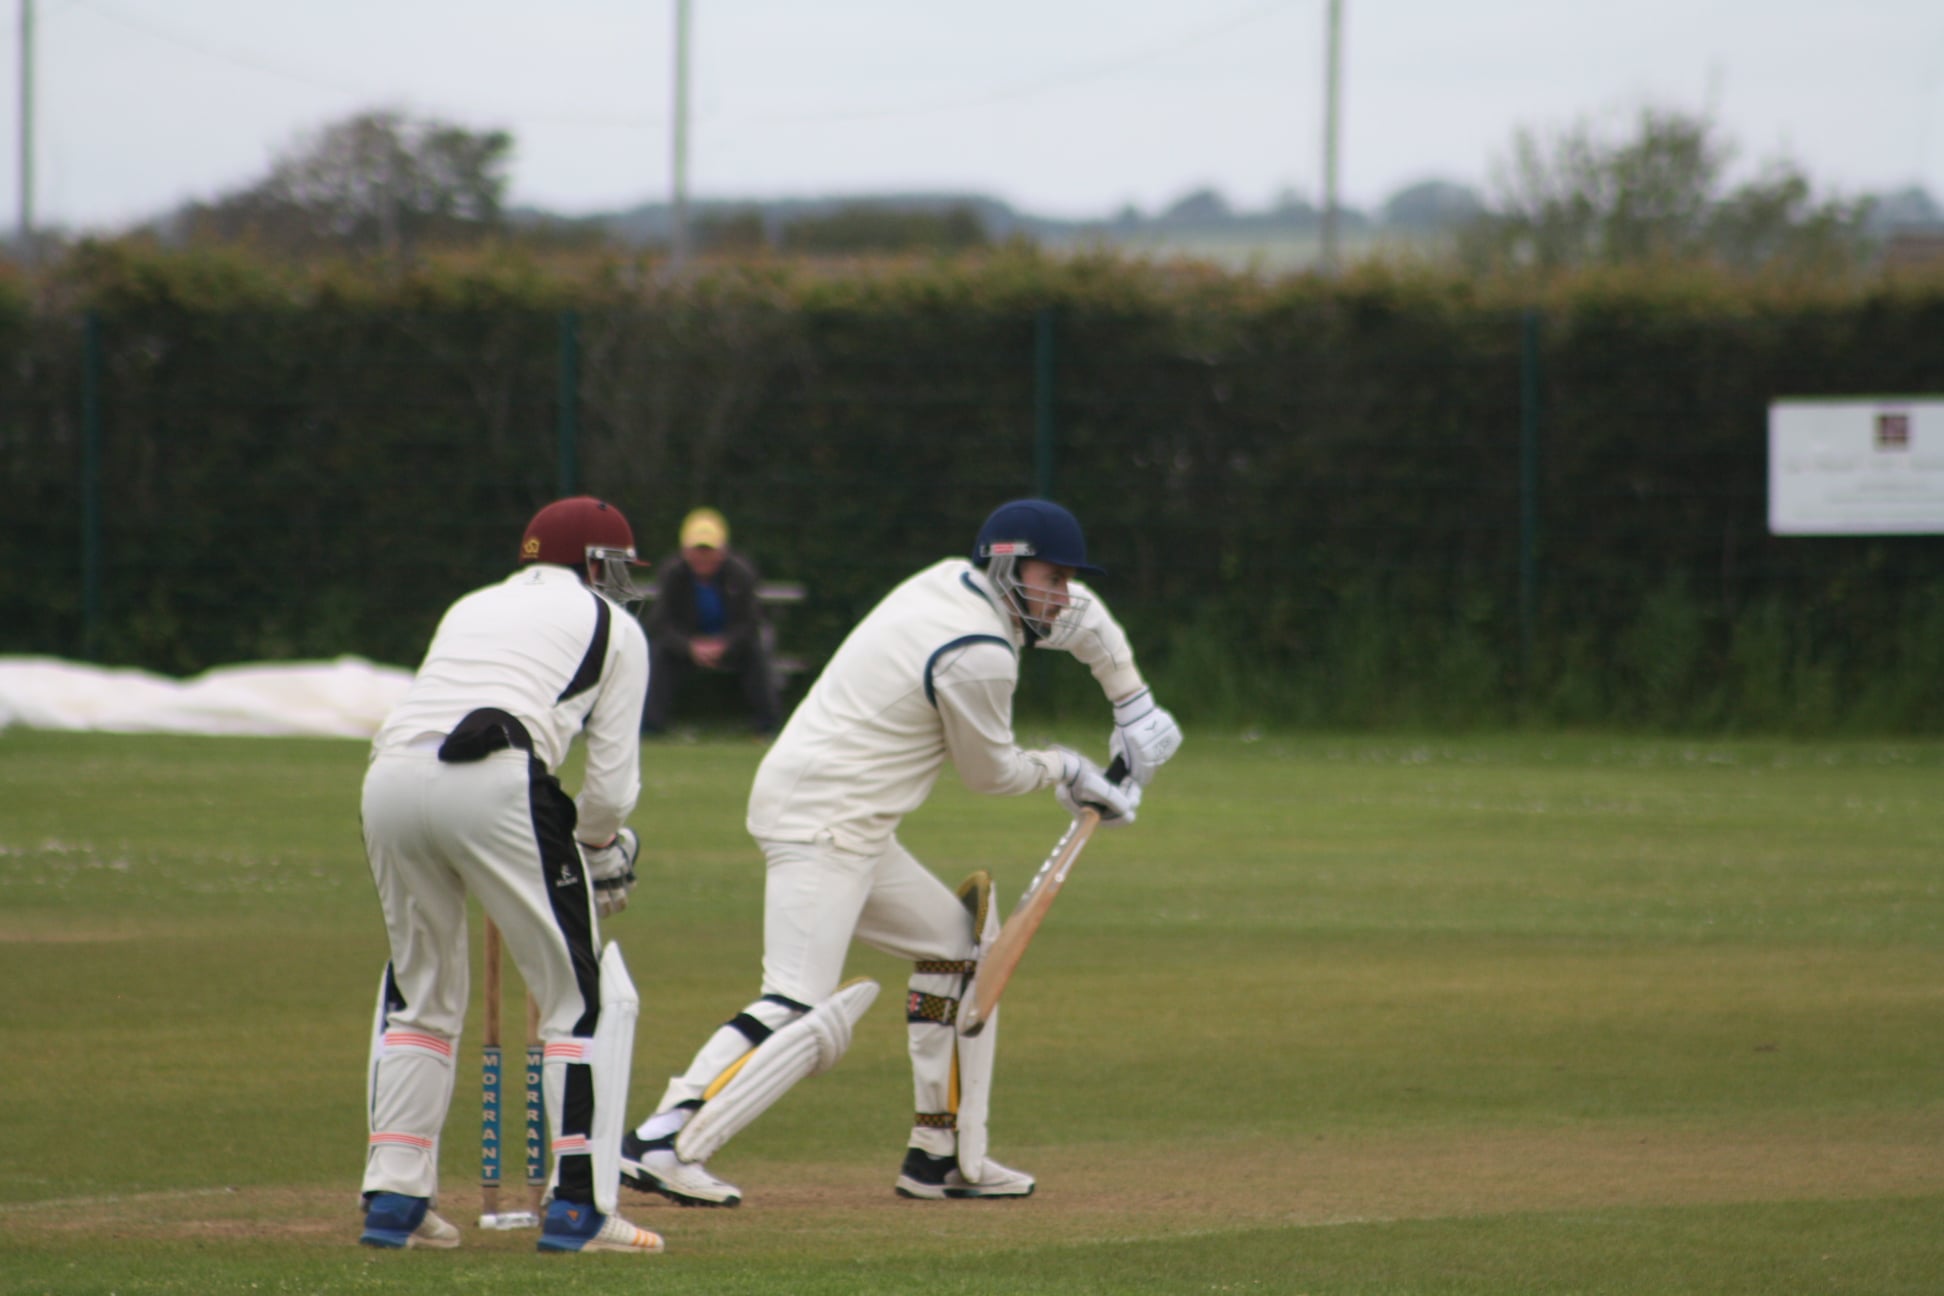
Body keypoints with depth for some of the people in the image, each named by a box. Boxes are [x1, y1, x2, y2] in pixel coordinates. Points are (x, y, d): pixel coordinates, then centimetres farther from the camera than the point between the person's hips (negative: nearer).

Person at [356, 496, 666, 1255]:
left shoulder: (470, 608, 34)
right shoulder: (612, 625, 21)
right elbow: (612, 779, 13)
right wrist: (601, 850, 32)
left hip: (389, 780, 5)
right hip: (495, 784, -5)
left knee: (420, 989, 22)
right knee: (588, 994, 5)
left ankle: (393, 1197, 17)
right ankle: (578, 1206, -1)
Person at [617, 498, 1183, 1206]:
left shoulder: (956, 582, 12)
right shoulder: (979, 655, -16)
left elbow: (1082, 615, 30)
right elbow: (991, 771, -2)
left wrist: (1134, 706, 29)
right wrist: (1062, 770, 15)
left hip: (853, 829, 11)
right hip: (824, 824, -11)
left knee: (960, 943, 19)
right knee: (803, 1011, -21)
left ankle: (943, 1156, 21)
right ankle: (663, 1144, -29)